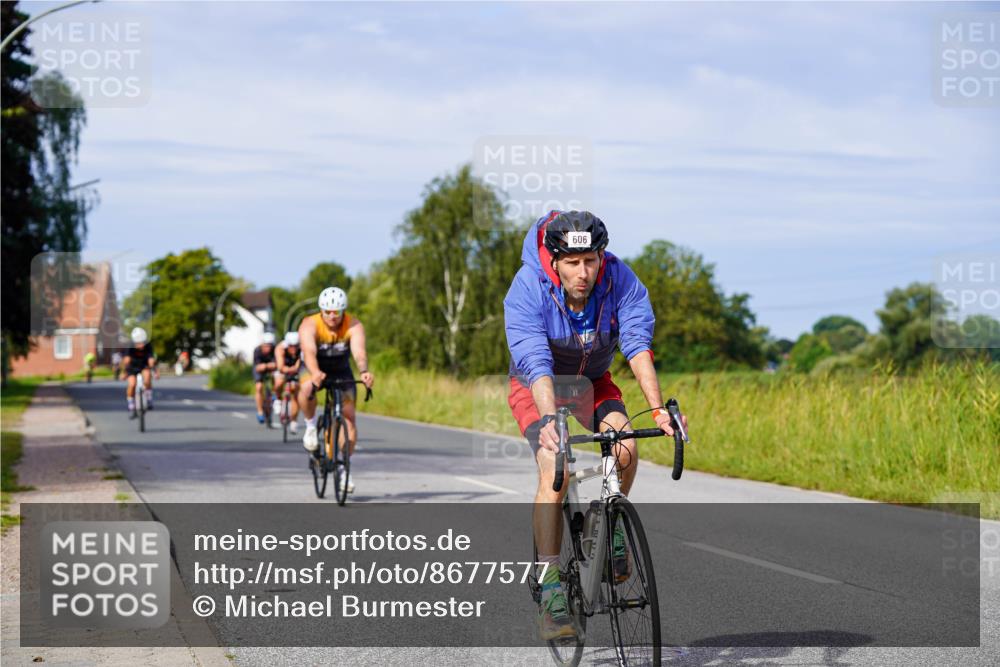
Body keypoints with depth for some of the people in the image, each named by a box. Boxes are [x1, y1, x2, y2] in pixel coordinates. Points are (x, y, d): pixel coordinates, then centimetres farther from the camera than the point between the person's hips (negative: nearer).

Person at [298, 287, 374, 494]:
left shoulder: (354, 326, -24)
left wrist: (364, 372, -61)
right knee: (306, 389, -36)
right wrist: (315, 373, -64)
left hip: (341, 372, 2)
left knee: (349, 418, -9)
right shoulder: (309, 325, -27)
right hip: (316, 370, -2)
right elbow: (309, 352, -44)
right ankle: (311, 425, -9)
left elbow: (359, 352, -40)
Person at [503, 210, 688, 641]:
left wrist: (658, 410, -45)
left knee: (626, 447, -24)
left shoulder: (620, 281, -24)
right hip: (535, 387, -3)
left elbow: (638, 346, -32)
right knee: (554, 469, -24)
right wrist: (550, 420, -54)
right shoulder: (526, 291, -31)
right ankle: (551, 590, -21)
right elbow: (536, 364, -39)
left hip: (592, 383, 3)